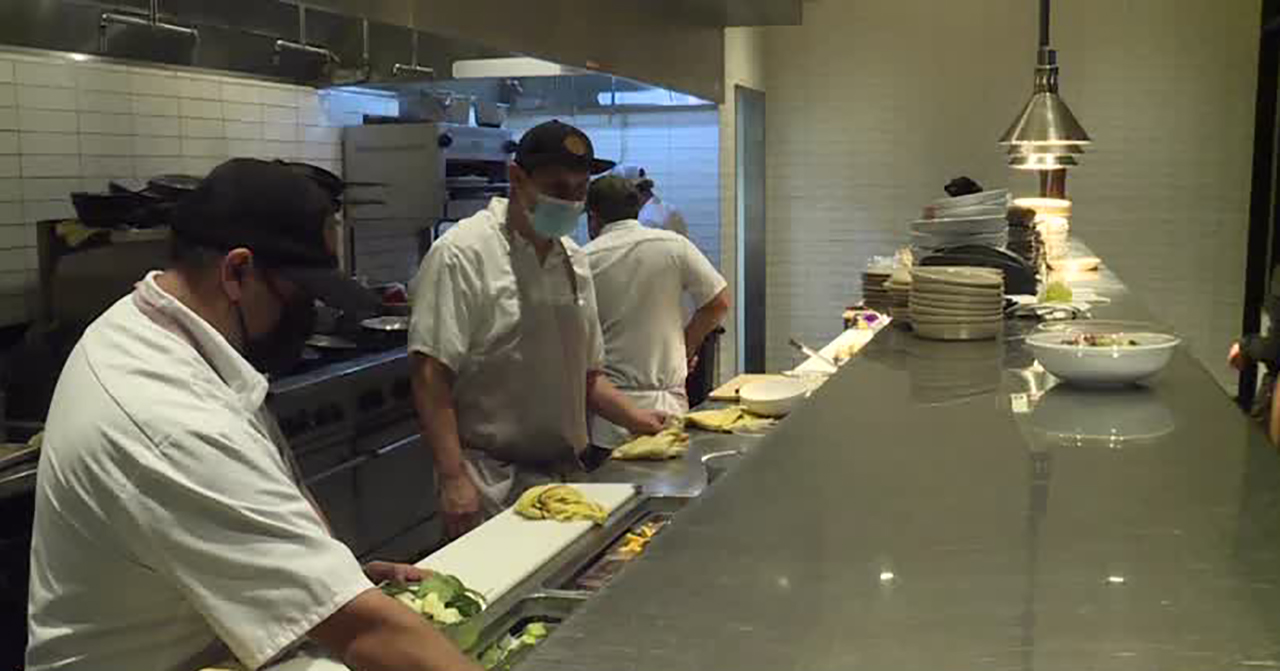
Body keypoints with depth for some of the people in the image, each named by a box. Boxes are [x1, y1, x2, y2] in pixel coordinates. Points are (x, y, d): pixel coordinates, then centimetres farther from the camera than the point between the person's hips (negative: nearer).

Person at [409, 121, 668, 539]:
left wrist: (632, 418, 7)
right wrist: (453, 479, -21)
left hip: (565, 473, 7)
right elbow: (431, 375, -16)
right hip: (490, 484, -6)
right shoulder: (462, 254, -12)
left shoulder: (573, 261, 11)